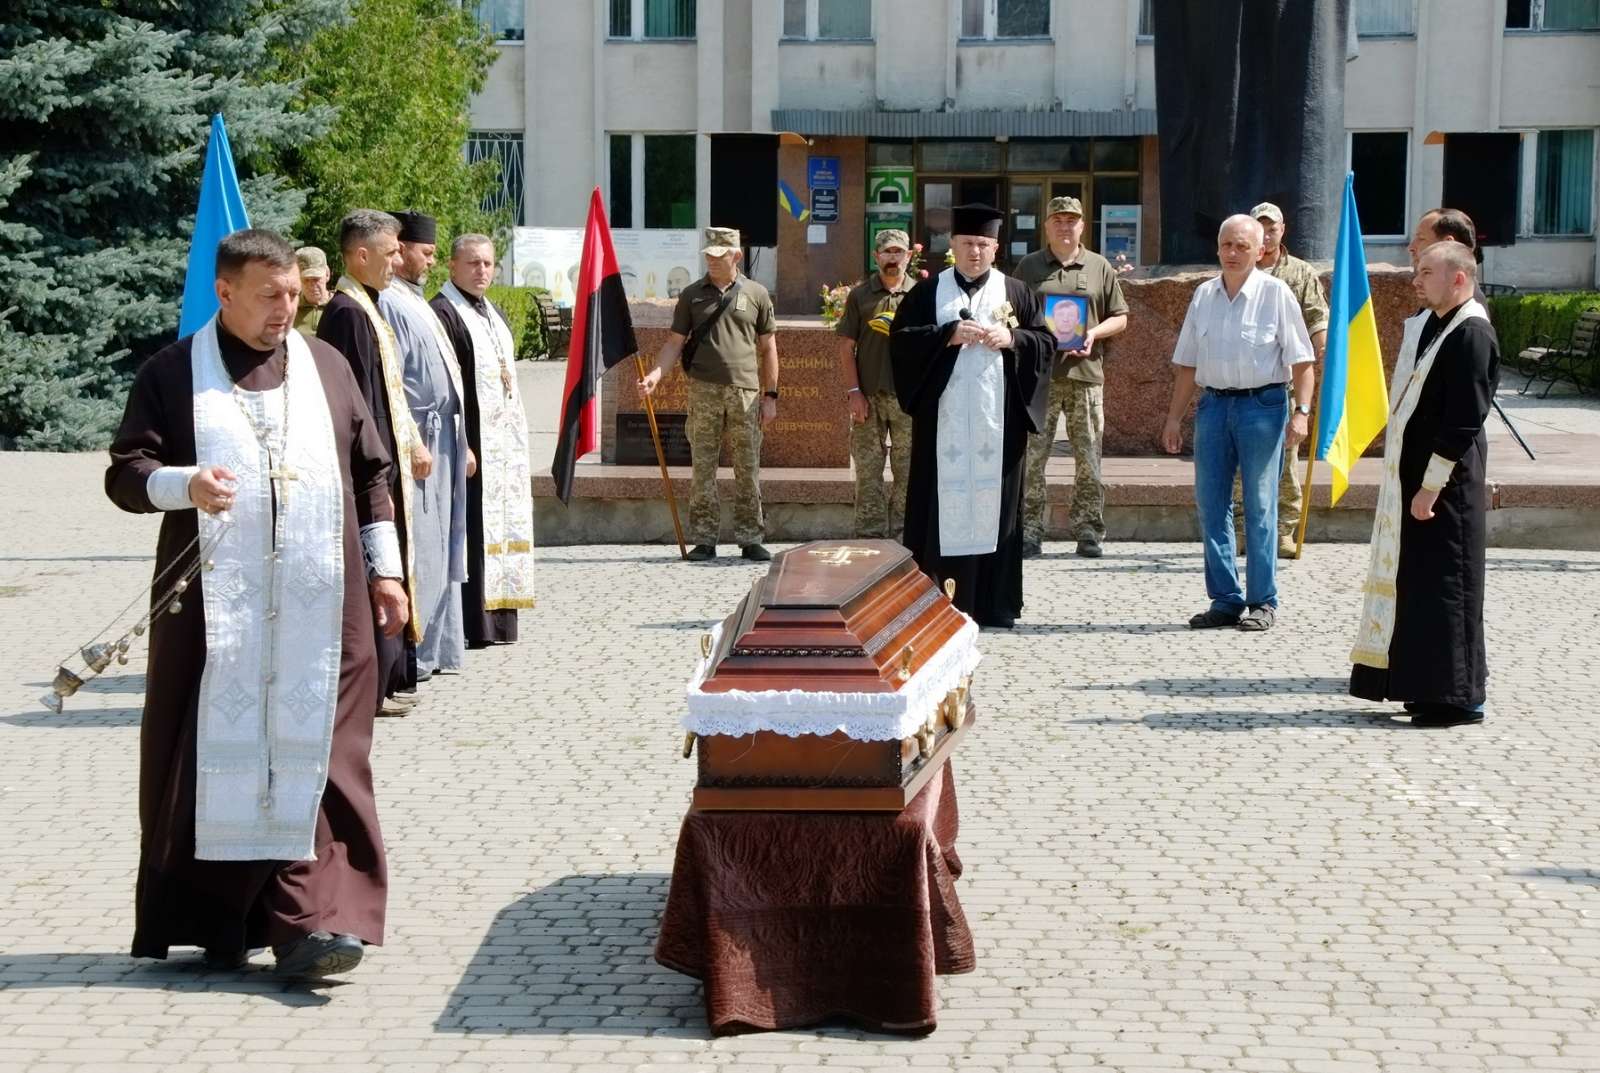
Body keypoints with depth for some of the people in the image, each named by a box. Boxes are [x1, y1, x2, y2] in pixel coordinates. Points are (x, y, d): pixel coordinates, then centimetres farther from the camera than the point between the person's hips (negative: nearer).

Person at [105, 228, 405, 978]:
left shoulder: (327, 367, 12)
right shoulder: (173, 374, 3)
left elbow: (370, 473, 15)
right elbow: (125, 473, -1)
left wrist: (384, 568, 10)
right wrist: (184, 484, -22)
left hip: (318, 607, 2)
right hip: (215, 604, -2)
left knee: (313, 758, -3)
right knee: (219, 754, 2)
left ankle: (307, 920, -5)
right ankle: (215, 920, 12)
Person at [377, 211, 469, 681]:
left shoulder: (417, 303, 18)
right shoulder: (389, 303, -13)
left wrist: (461, 442, 22)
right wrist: (412, 444, -22)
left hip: (443, 438, 10)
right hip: (418, 436, -10)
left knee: (439, 548, 13)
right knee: (418, 548, -8)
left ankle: (433, 646, 20)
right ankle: (411, 653, -4)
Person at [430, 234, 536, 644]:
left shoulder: (494, 314, 18)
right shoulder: (443, 313, -10)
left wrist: (518, 438, 19)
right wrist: (459, 444, -23)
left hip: (504, 441, 9)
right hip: (472, 442, -9)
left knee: (500, 526, 9)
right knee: (473, 529, -10)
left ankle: (497, 621, 14)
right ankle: (472, 624, -8)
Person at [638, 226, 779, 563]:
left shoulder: (756, 294, 8)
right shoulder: (691, 294, 9)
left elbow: (768, 348, 11)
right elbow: (675, 342, 7)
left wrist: (770, 395, 6)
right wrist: (656, 374, -10)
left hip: (745, 392, 0)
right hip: (703, 392, 0)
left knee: (748, 469, 2)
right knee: (703, 468, 1)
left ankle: (750, 538, 9)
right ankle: (704, 540, 6)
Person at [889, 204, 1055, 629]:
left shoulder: (1017, 293, 11)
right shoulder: (927, 291, 8)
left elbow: (1046, 341, 8)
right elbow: (901, 338, -1)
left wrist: (1012, 339, -10)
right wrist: (949, 334, -13)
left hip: (997, 422, 1)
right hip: (943, 422, -1)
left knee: (994, 504, 1)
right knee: (944, 505, -3)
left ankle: (994, 606, 5)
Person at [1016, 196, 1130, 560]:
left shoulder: (1100, 267, 12)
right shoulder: (1028, 267, 11)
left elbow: (1120, 318, 13)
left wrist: (1094, 333, -6)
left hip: (1085, 370, 1)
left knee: (1089, 459, 2)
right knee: (1031, 457, -3)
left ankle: (1088, 531, 9)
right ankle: (1030, 532, 2)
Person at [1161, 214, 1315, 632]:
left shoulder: (1275, 294, -3)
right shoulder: (1204, 295, 11)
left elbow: (1301, 359, -5)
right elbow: (1187, 363, 16)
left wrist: (1301, 410, -14)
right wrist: (1175, 417, 14)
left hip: (1262, 405, -5)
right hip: (1213, 405, 5)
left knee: (1259, 508, 0)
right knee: (1210, 504, 5)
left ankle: (1263, 602, 7)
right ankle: (1225, 600, 14)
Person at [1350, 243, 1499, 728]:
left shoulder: (1472, 335, -17)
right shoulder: (1425, 323, 11)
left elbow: (1463, 423, -21)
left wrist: (1430, 487, -20)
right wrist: (1410, 482, 15)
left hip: (1444, 481, -9)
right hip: (1410, 473, 9)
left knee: (1443, 585, -4)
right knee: (1414, 580, 14)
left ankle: (1457, 697, 4)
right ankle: (1431, 686, 23)